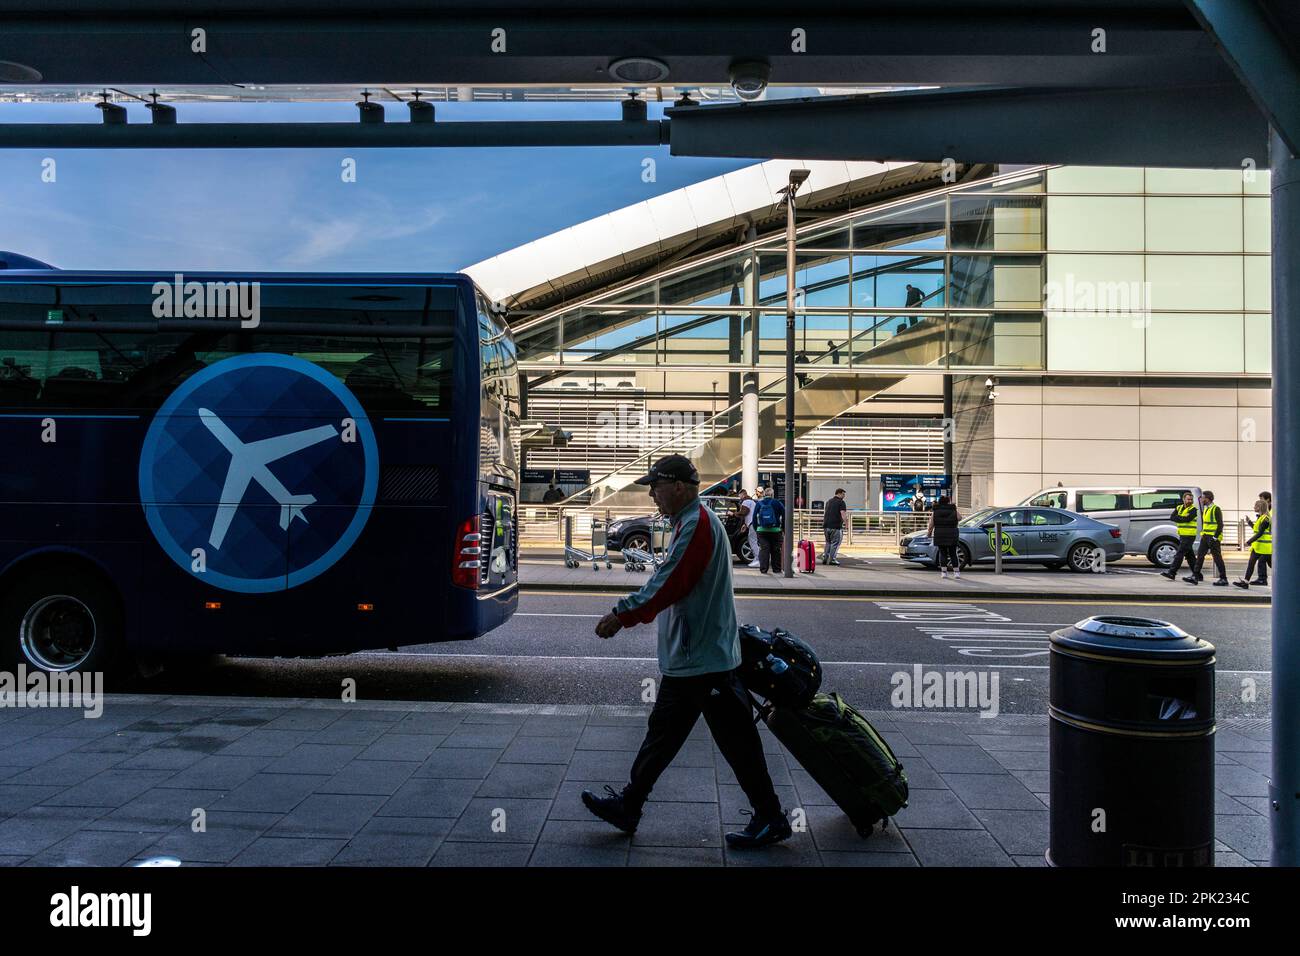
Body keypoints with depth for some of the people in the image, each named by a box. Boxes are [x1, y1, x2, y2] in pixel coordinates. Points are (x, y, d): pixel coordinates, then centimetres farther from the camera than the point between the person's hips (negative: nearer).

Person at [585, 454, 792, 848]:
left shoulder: (697, 523, -19)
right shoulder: (690, 521, 14)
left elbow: (668, 586, -25)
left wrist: (623, 614, -19)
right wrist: (627, 612, 14)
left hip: (705, 659, -10)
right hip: (685, 658, 11)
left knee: (735, 742, 2)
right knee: (662, 732, 17)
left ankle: (770, 819, 15)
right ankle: (628, 805, 27)